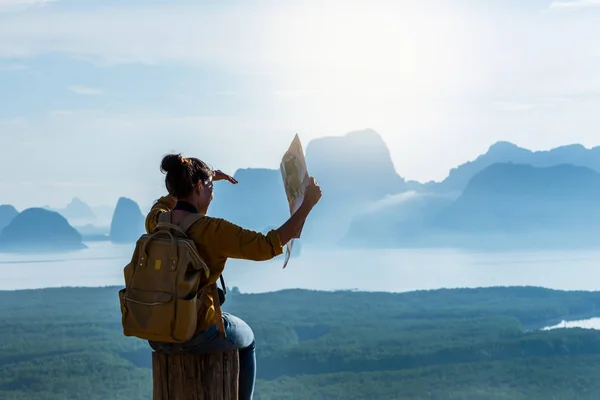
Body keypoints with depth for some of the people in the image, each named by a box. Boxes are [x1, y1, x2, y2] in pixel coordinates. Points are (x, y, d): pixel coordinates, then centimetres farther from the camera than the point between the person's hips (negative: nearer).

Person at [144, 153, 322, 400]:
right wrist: (307, 204, -17)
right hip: (195, 336, -5)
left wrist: (207, 178, 23)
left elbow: (164, 203, 23)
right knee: (246, 339, 30)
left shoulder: (155, 222, -3)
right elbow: (268, 246, -22)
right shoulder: (211, 231, -22)